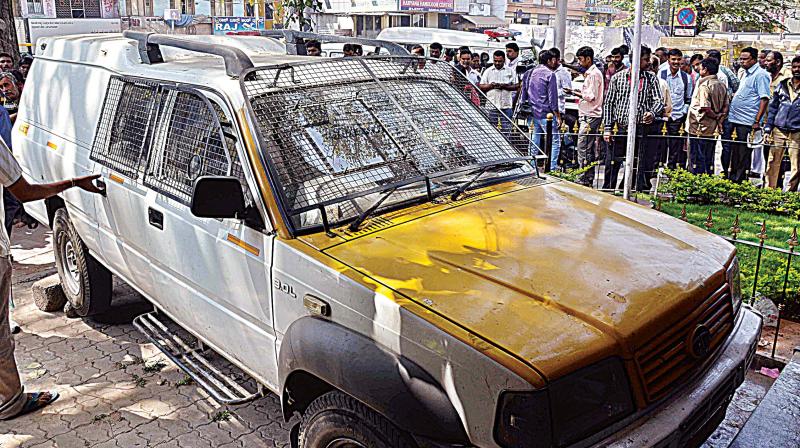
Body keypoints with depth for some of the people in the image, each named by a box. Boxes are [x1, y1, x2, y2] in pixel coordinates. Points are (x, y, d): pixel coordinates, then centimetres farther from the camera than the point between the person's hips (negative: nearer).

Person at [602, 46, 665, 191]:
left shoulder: (651, 77, 7)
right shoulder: (618, 77, 6)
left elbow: (659, 100, -1)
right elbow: (608, 103, 7)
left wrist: (653, 113, -24)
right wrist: (607, 128, 0)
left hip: (641, 128, 0)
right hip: (620, 128, 0)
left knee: (638, 166, 5)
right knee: (612, 164, 2)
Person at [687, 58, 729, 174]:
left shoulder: (704, 86, -16)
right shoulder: (722, 86, 9)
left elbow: (705, 108, -23)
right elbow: (726, 106, 10)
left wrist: (716, 116, -8)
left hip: (699, 129, -8)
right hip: (714, 129, 8)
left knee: (697, 162, 0)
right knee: (709, 161, 16)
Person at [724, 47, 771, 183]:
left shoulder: (761, 75, -10)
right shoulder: (746, 74, 16)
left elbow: (764, 99, -15)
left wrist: (757, 121, -19)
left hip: (747, 122, -8)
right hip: (734, 120, 8)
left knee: (743, 155, -2)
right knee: (733, 152, 14)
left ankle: (739, 180, 5)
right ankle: (731, 177, 24)